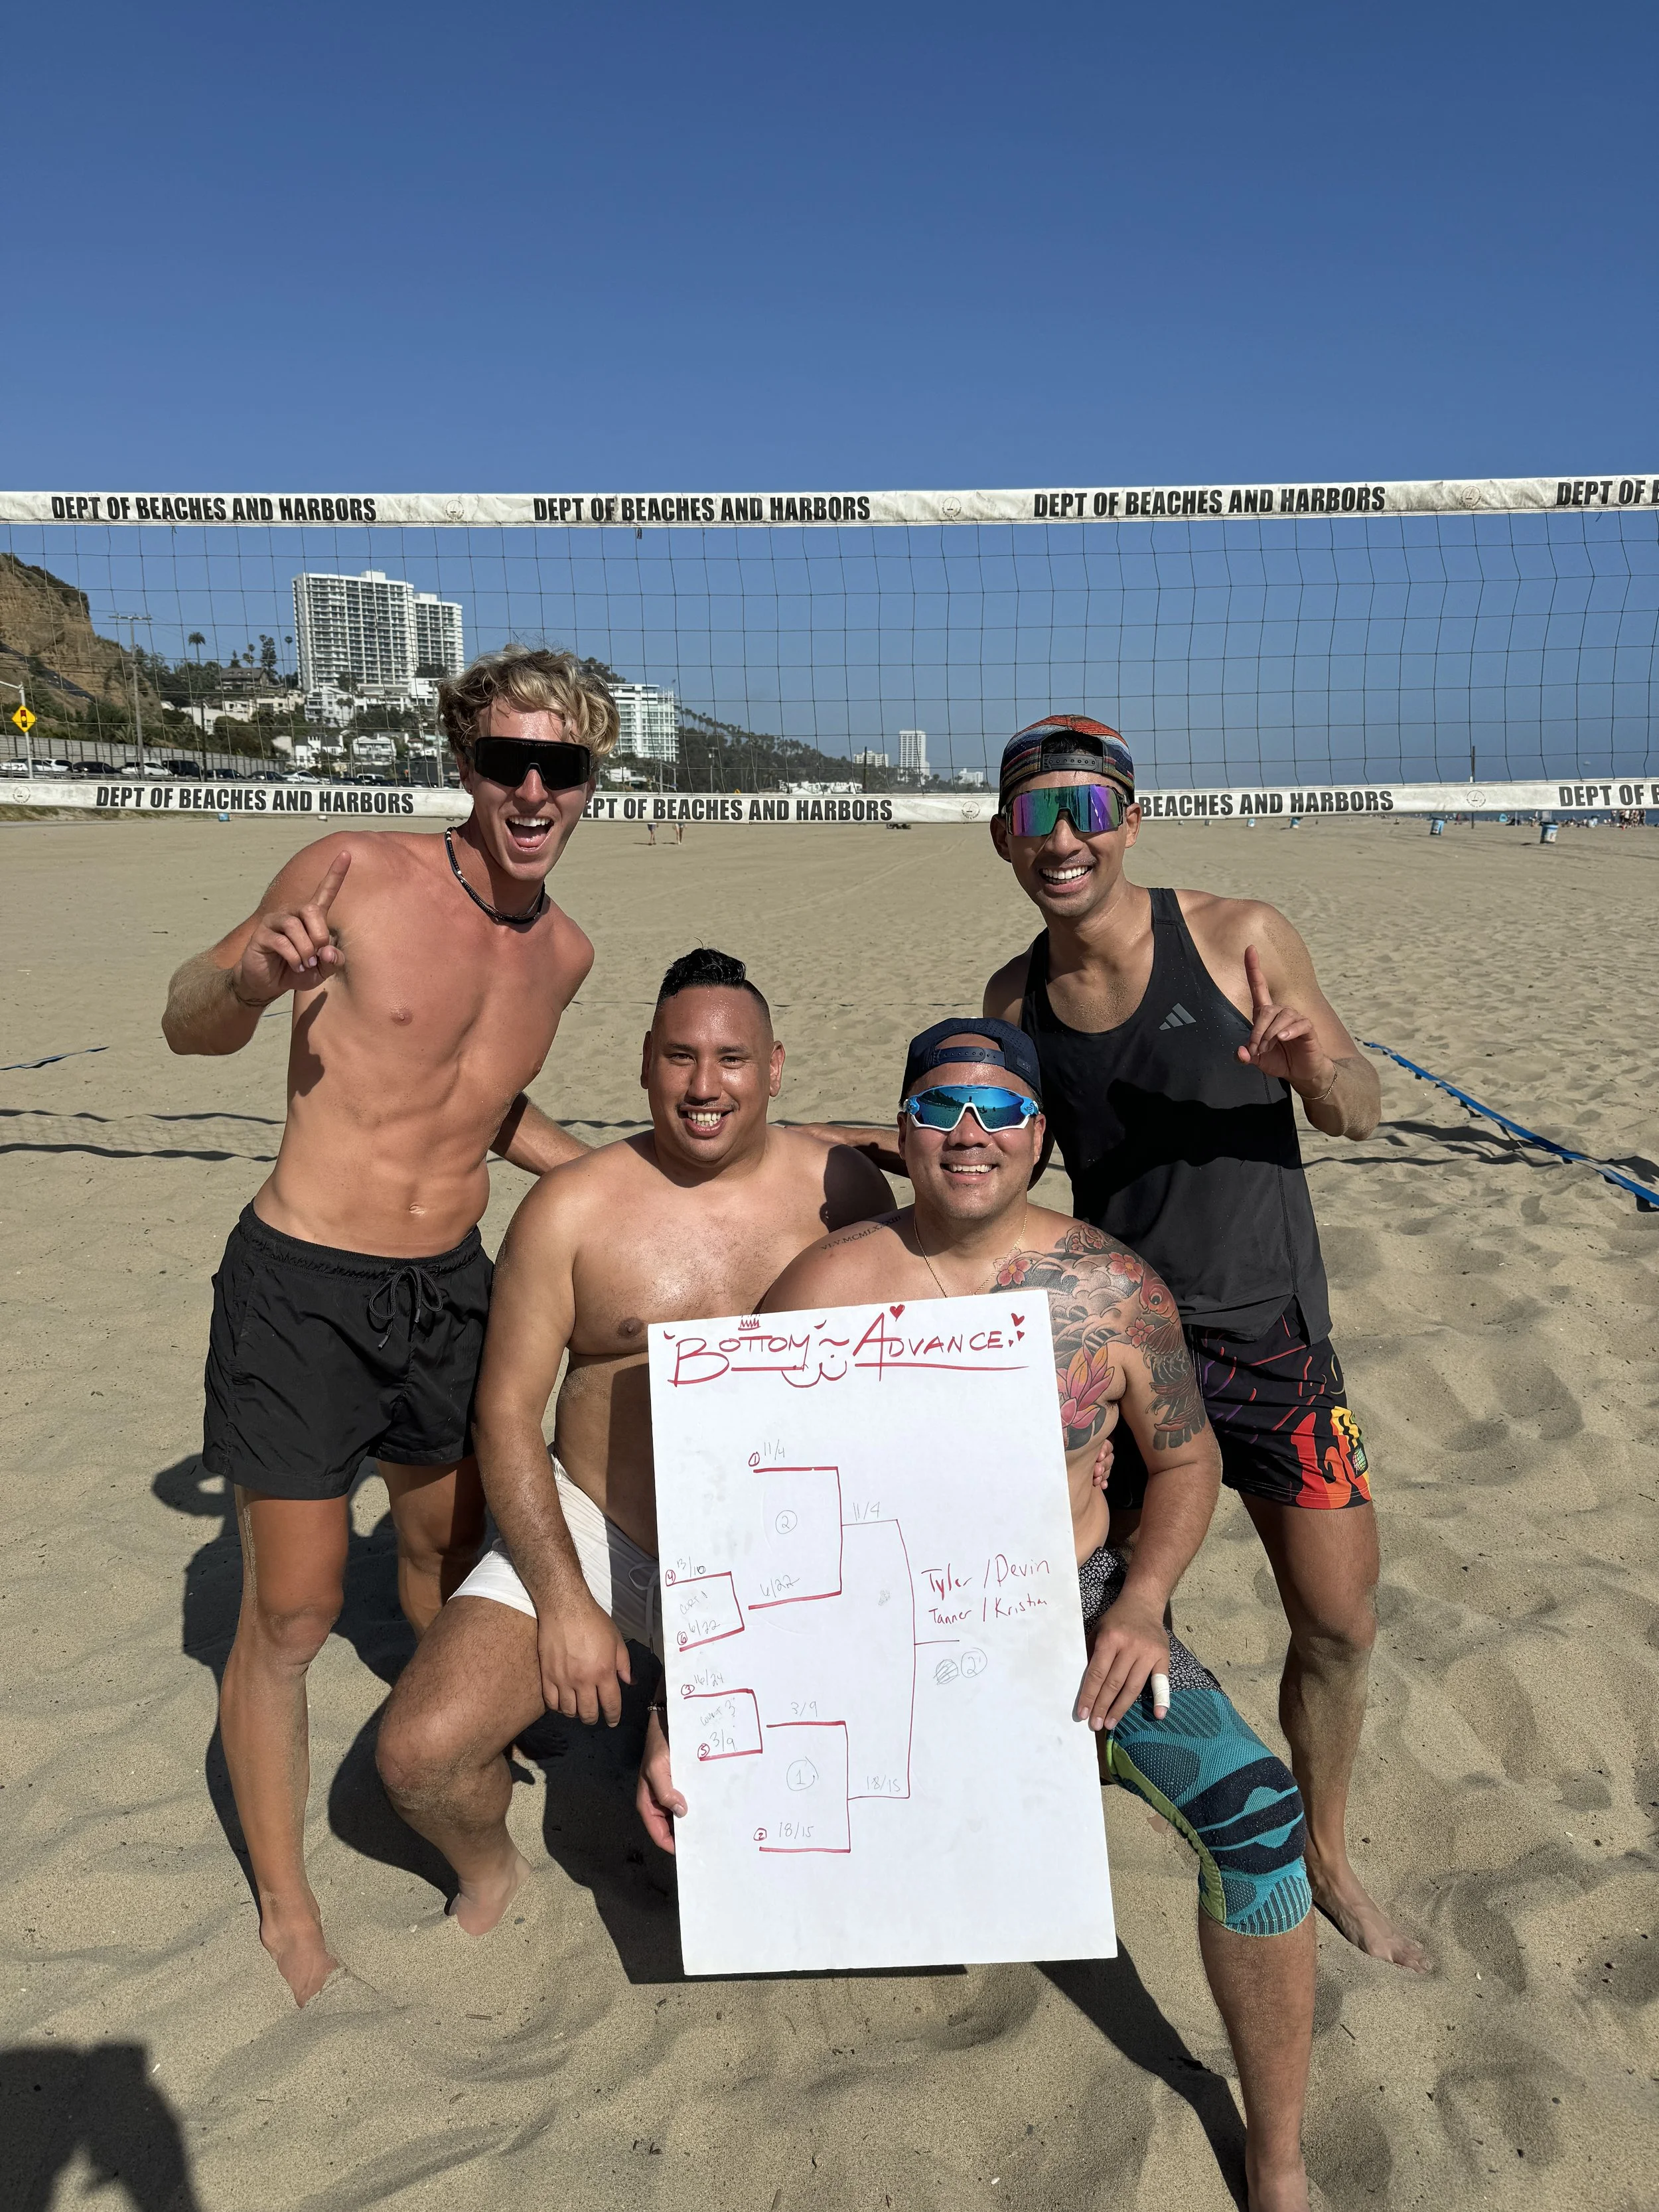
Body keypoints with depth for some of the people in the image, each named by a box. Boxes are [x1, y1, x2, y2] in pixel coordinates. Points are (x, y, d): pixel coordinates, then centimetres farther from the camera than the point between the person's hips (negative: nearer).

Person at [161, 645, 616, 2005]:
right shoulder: (355, 875, -14)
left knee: (453, 1543, 23)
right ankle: (286, 1909, 24)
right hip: (303, 1289, -5)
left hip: (450, 1283, 5)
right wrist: (250, 978, -26)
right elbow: (187, 1026, -4)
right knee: (291, 1610, 3)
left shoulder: (566, 952, 4)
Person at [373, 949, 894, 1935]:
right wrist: (564, 1600, -12)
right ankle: (491, 1872, 22)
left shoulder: (844, 1187, -4)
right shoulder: (572, 1207, -7)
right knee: (420, 1753, -15)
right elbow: (508, 1411, -5)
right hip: (593, 1535, 0)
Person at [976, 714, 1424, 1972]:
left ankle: (1326, 1859, 33)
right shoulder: (1015, 999, -1)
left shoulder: (1239, 939, -11)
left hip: (1272, 1338, -1)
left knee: (1340, 1625, 8)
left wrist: (1318, 1063, -27)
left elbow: (1361, 1115, -6)